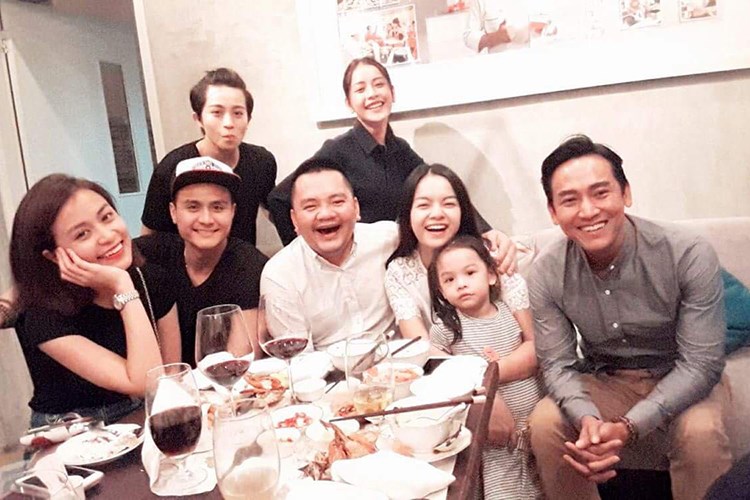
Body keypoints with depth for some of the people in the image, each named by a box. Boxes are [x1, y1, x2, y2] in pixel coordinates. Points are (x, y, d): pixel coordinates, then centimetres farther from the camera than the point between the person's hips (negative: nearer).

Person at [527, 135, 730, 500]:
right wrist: (587, 419, -33)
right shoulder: (546, 273, -15)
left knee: (700, 432, -32)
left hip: (681, 382, -1)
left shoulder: (691, 256, -23)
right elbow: (557, 364, -11)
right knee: (544, 423, -23)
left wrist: (627, 427, -33)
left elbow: (700, 364, -21)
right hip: (604, 382, 2)